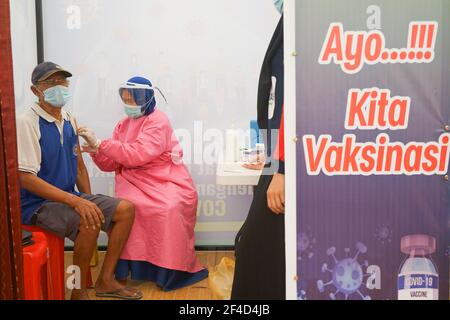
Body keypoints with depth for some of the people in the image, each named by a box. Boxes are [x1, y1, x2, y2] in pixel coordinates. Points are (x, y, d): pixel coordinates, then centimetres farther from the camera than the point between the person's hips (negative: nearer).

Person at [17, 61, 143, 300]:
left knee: (126, 209, -4)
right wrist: (76, 202, -28)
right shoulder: (27, 123, -16)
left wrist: (88, 201, 5)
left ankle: (105, 280, 4)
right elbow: (26, 178, -22)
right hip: (38, 203, -8)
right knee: (90, 222, -32)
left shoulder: (70, 121, 7)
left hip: (70, 197, 8)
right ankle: (79, 293, -11)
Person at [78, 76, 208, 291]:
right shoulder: (124, 124, 12)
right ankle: (125, 267, -14)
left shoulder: (158, 122, -10)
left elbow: (136, 155, -23)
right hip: (135, 182, 5)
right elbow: (111, 164, 9)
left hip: (165, 182, -5)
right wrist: (95, 151, -11)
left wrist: (100, 143, -23)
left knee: (168, 209, -33)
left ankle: (171, 270, -14)